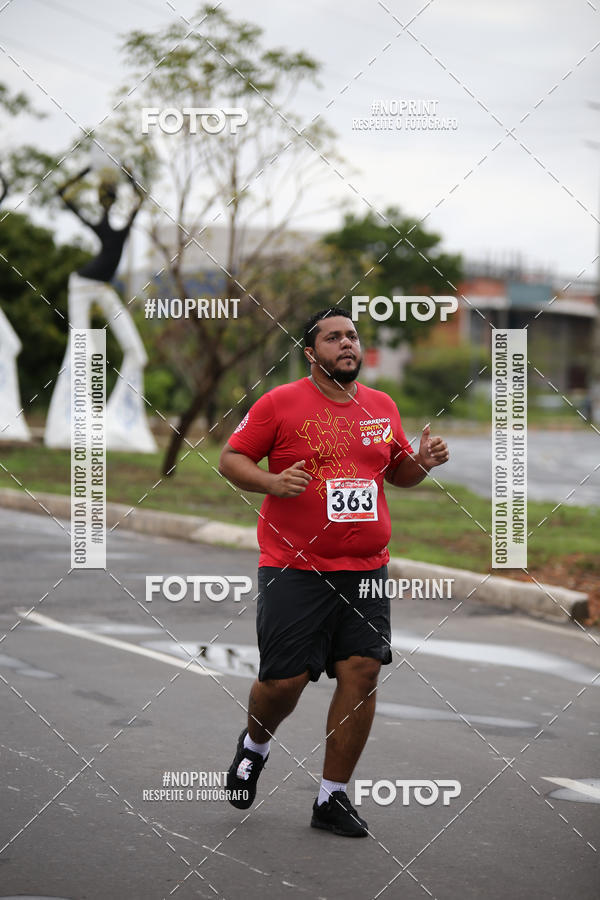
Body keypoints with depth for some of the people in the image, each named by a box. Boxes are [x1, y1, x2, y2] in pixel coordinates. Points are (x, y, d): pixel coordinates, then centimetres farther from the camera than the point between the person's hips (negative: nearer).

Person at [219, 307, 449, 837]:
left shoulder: (382, 407, 12)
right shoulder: (280, 403, -2)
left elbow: (399, 472, 25)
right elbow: (231, 459, 1)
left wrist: (423, 463, 3)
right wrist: (271, 482, -18)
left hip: (366, 570, 4)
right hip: (293, 569, -4)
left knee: (362, 673, -4)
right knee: (285, 680, -4)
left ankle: (332, 798, 8)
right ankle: (255, 746, 31)